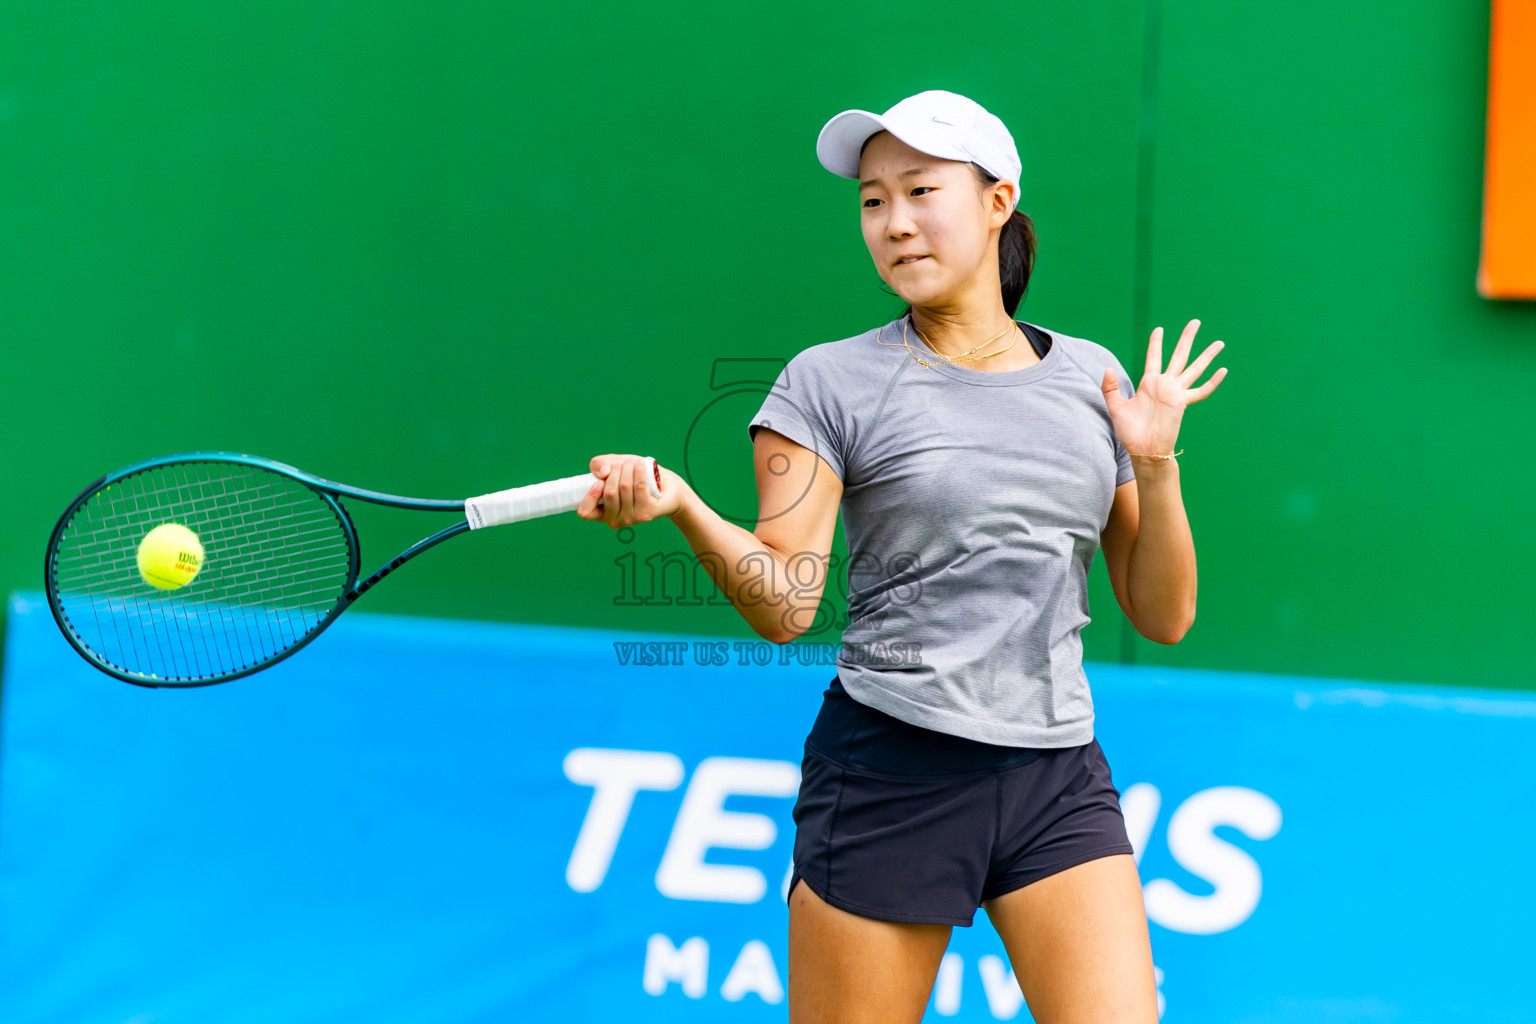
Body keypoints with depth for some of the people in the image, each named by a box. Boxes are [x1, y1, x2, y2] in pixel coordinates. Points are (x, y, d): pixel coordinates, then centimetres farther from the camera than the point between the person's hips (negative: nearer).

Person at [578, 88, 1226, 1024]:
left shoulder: (1091, 378, 9)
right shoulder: (830, 382, -1)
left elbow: (1163, 617, 10)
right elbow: (786, 605, -10)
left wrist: (1154, 464, -3)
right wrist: (681, 504, -25)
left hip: (1061, 780, 3)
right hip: (889, 774, -2)